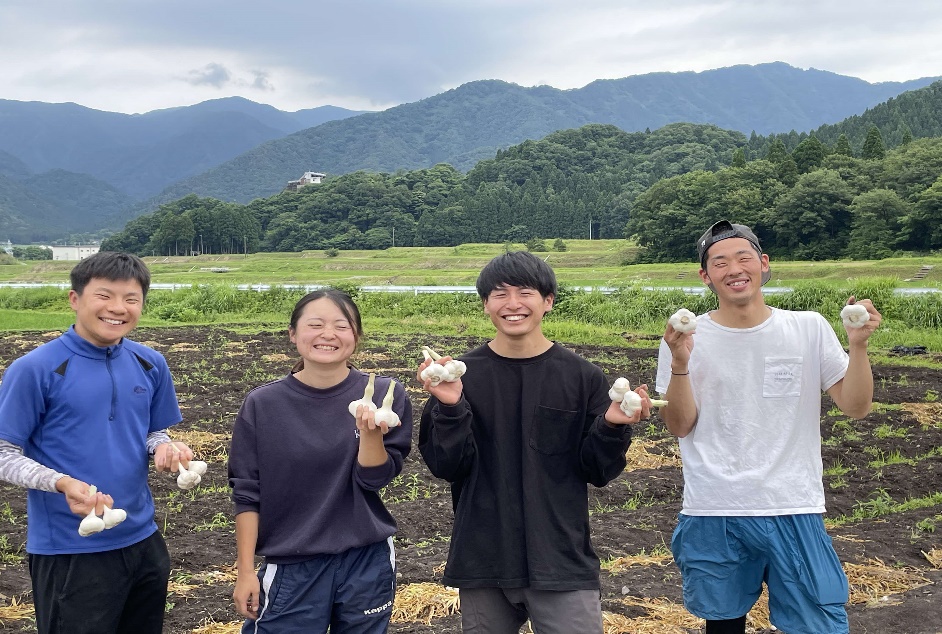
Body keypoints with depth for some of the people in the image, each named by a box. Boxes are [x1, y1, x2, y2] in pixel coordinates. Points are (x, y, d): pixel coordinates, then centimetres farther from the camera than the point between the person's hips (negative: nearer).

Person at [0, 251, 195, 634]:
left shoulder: (150, 365, 2)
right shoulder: (34, 369, -13)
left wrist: (165, 448, -10)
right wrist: (63, 483, -26)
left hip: (142, 541, 6)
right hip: (68, 552, -5)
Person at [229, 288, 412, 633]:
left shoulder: (384, 395, -7)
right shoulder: (263, 404, -6)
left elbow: (374, 479, -8)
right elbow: (247, 493, 0)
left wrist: (370, 432, -26)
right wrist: (245, 571, 0)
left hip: (367, 562, 1)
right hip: (292, 567, 0)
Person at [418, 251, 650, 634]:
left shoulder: (583, 377, -2)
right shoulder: (462, 375, -2)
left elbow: (597, 472, 0)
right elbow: (446, 467, -6)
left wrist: (612, 426, -17)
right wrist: (449, 407, -20)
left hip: (562, 563, 0)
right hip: (482, 563, 1)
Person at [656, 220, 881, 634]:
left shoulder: (809, 328, 0)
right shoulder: (686, 337, -2)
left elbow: (856, 407, 0)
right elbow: (680, 426, -5)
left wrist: (858, 345, -15)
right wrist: (679, 363, -20)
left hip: (794, 511, 0)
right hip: (713, 514, 0)